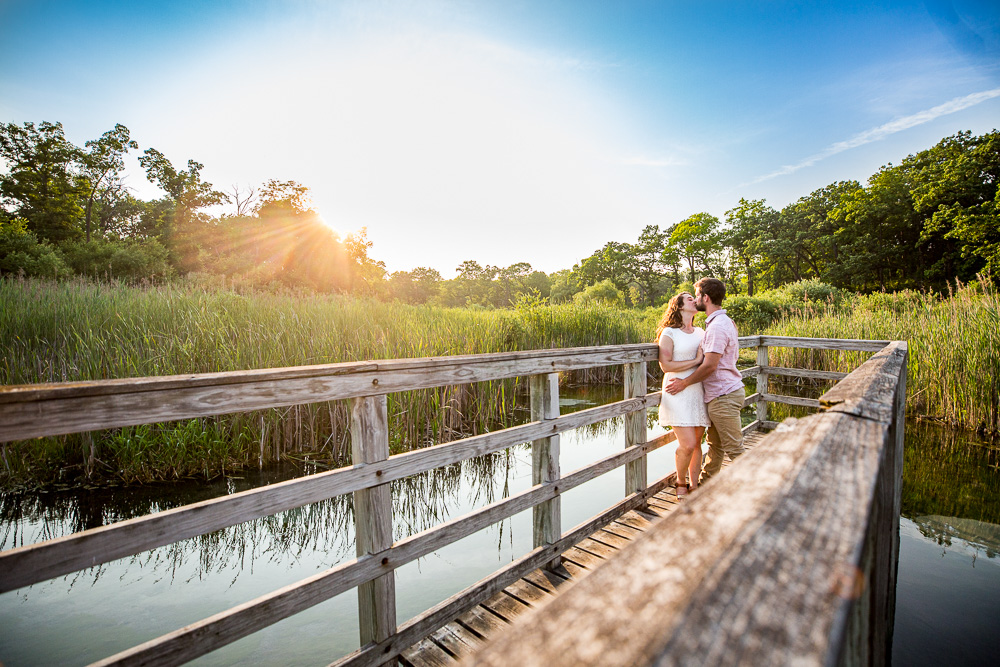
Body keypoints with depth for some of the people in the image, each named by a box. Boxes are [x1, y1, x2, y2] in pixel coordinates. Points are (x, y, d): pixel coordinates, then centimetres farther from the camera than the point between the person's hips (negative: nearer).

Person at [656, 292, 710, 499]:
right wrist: (696, 360, -12)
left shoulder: (701, 331, 15)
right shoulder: (669, 333, -4)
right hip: (678, 394, -6)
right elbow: (665, 365, -13)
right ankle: (681, 482, 17)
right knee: (687, 444, -8)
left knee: (697, 442, 9)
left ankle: (694, 486, 23)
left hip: (699, 393, 6)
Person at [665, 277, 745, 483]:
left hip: (724, 396, -10)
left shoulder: (717, 325, -19)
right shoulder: (725, 321, 14)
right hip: (720, 394, 10)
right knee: (714, 444, 18)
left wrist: (684, 383, -13)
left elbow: (710, 366, -23)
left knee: (734, 449, 0)